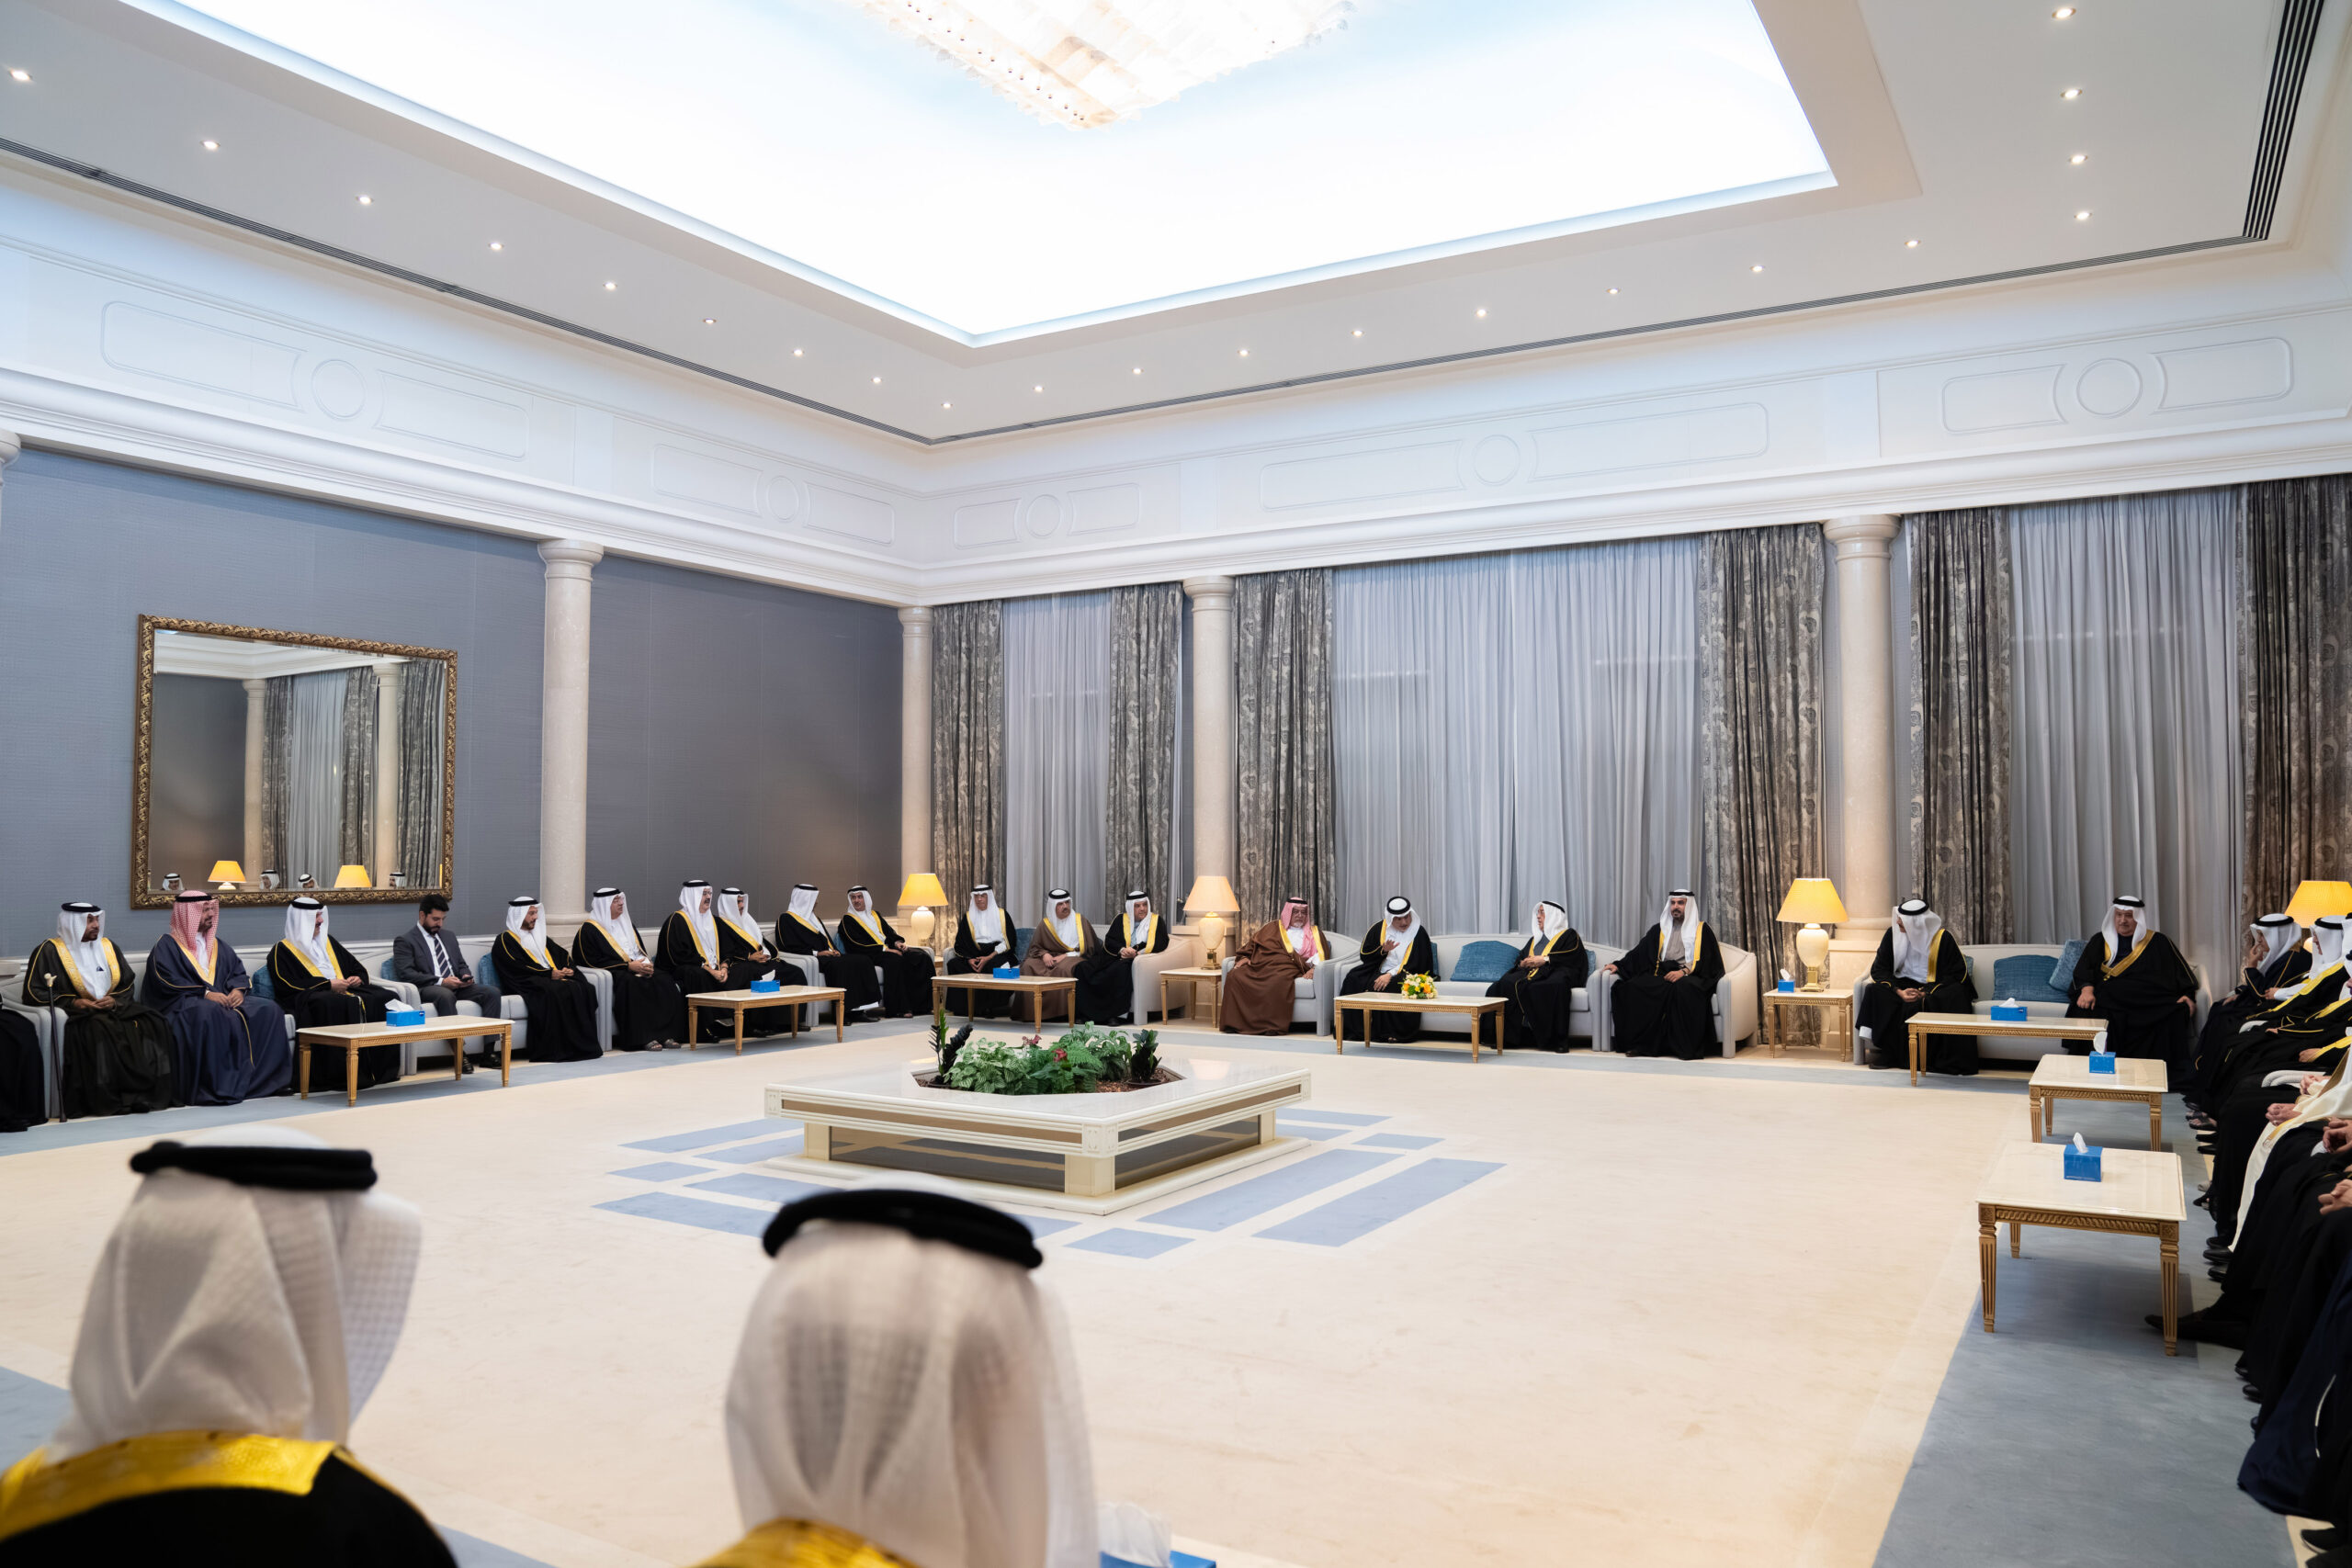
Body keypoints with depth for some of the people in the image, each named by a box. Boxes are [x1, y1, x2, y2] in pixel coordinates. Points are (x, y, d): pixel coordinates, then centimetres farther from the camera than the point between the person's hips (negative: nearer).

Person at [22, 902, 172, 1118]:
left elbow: (128, 984, 16)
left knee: (154, 1024, -23)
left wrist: (114, 1001, -6)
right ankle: (107, 1100, -33)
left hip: (114, 1009, 5)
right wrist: (73, 1003, -14)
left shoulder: (108, 946, 16)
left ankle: (142, 1094, -24)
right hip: (77, 1013, -5)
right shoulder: (49, 951, 1)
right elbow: (34, 992, -2)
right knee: (99, 1031, -38)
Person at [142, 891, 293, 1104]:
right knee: (210, 1014, -40)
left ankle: (267, 1079, -18)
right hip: (186, 1002, -6)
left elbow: (239, 972, 18)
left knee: (268, 1011, -18)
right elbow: (167, 981, -9)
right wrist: (205, 993, -20)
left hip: (224, 999, 6)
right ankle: (215, 1086, -39)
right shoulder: (167, 946, 5)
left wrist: (238, 990, -6)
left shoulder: (218, 945, 24)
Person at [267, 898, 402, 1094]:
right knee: (344, 1007, -40)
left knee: (385, 998, -22)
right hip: (312, 996, -6)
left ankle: (381, 1069, -25)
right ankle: (345, 1075, -39)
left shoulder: (328, 942, 26)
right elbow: (287, 985, -7)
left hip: (346, 990, 6)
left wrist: (358, 979, 3)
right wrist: (328, 984, -13)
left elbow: (359, 968, 28)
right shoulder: (282, 950, 8)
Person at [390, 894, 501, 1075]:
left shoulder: (449, 937, 25)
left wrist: (466, 976, 0)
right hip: (427, 989, -6)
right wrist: (440, 981, -18)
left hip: (456, 986, 6)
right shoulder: (404, 941, 3)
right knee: (446, 996, -41)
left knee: (492, 993, -19)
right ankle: (459, 1053, -42)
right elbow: (405, 973, -11)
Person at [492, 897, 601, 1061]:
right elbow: (517, 968, -10)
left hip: (556, 976, 7)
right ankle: (557, 1049, -33)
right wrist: (549, 974, -15)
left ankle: (584, 1044, -25)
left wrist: (567, 968, -4)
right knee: (555, 993, -37)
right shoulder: (506, 940, 4)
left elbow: (562, 954, 19)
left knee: (583, 989, -21)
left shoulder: (540, 936, 28)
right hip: (530, 984, -6)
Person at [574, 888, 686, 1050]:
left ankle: (666, 1034, -28)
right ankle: (644, 1038, -38)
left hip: (638, 968, 6)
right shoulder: (589, 930, 0)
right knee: (633, 986, -38)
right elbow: (595, 961, -10)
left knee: (664, 982, -23)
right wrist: (628, 966, -16)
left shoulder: (625, 924, 23)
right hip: (613, 972, -6)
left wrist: (647, 964, -3)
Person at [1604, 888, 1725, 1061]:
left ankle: (1689, 1048, -38)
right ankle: (1641, 1044, -29)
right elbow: (1639, 953, 19)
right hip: (1662, 975, 4)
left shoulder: (1702, 930, 13)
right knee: (1635, 986, -28)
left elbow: (1708, 962, 1)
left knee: (1683, 988, -40)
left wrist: (1684, 971, -14)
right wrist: (1619, 965, 4)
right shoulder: (1659, 930, 24)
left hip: (1691, 977, -4)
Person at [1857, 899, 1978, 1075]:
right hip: (1904, 985, 2)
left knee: (1954, 997, -34)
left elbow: (1957, 973, -10)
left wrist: (1926, 993, -22)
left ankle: (1956, 1062, -28)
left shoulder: (1943, 937, -11)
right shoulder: (1893, 934, -4)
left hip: (1934, 986, -2)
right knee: (1875, 991, -26)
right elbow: (1878, 968, -4)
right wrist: (1899, 991, -22)